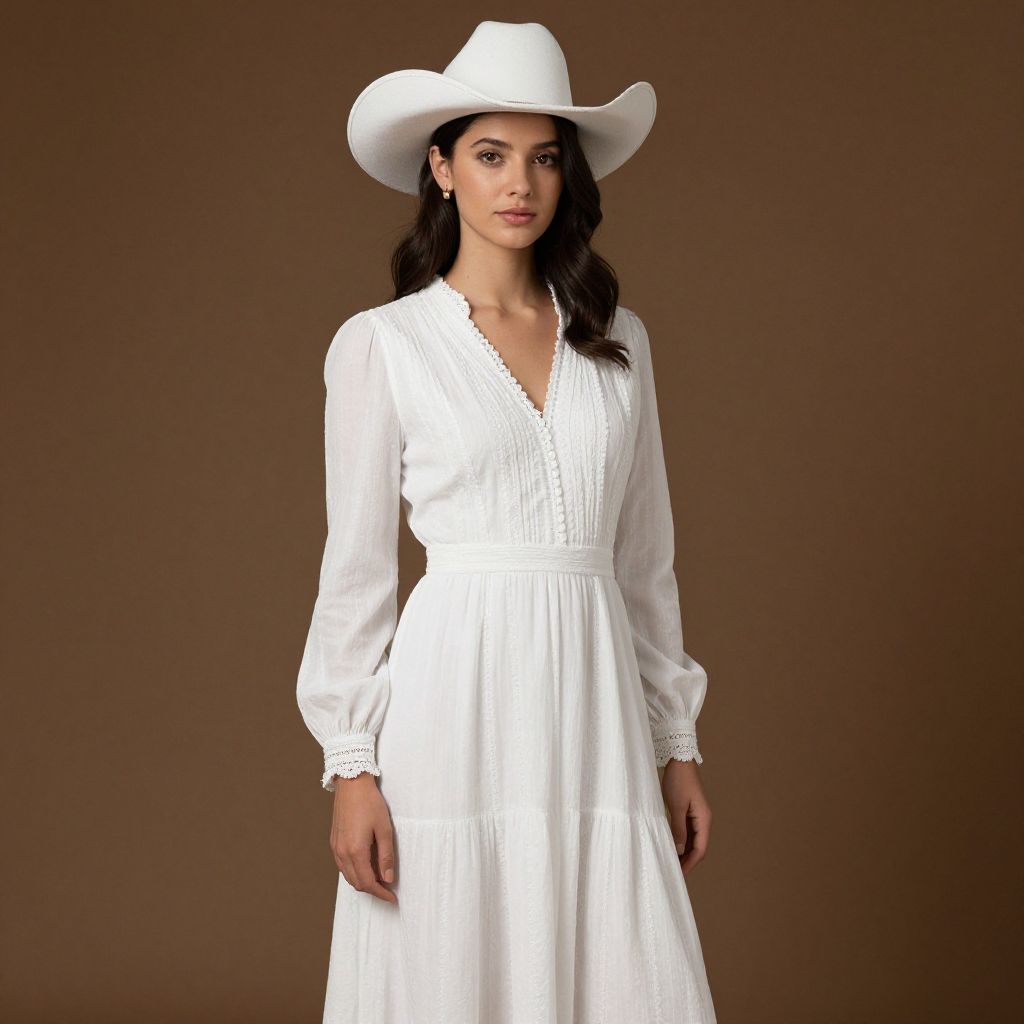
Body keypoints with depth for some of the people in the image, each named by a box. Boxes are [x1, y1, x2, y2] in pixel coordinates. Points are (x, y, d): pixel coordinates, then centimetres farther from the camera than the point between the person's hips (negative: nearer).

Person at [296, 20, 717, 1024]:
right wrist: (351, 764, -6)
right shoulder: (382, 344, 1)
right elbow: (356, 566, 0)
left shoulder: (617, 340, 12)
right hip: (459, 703, -3)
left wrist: (677, 745, 12)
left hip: (594, 711, 3)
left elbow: (644, 559, 14)